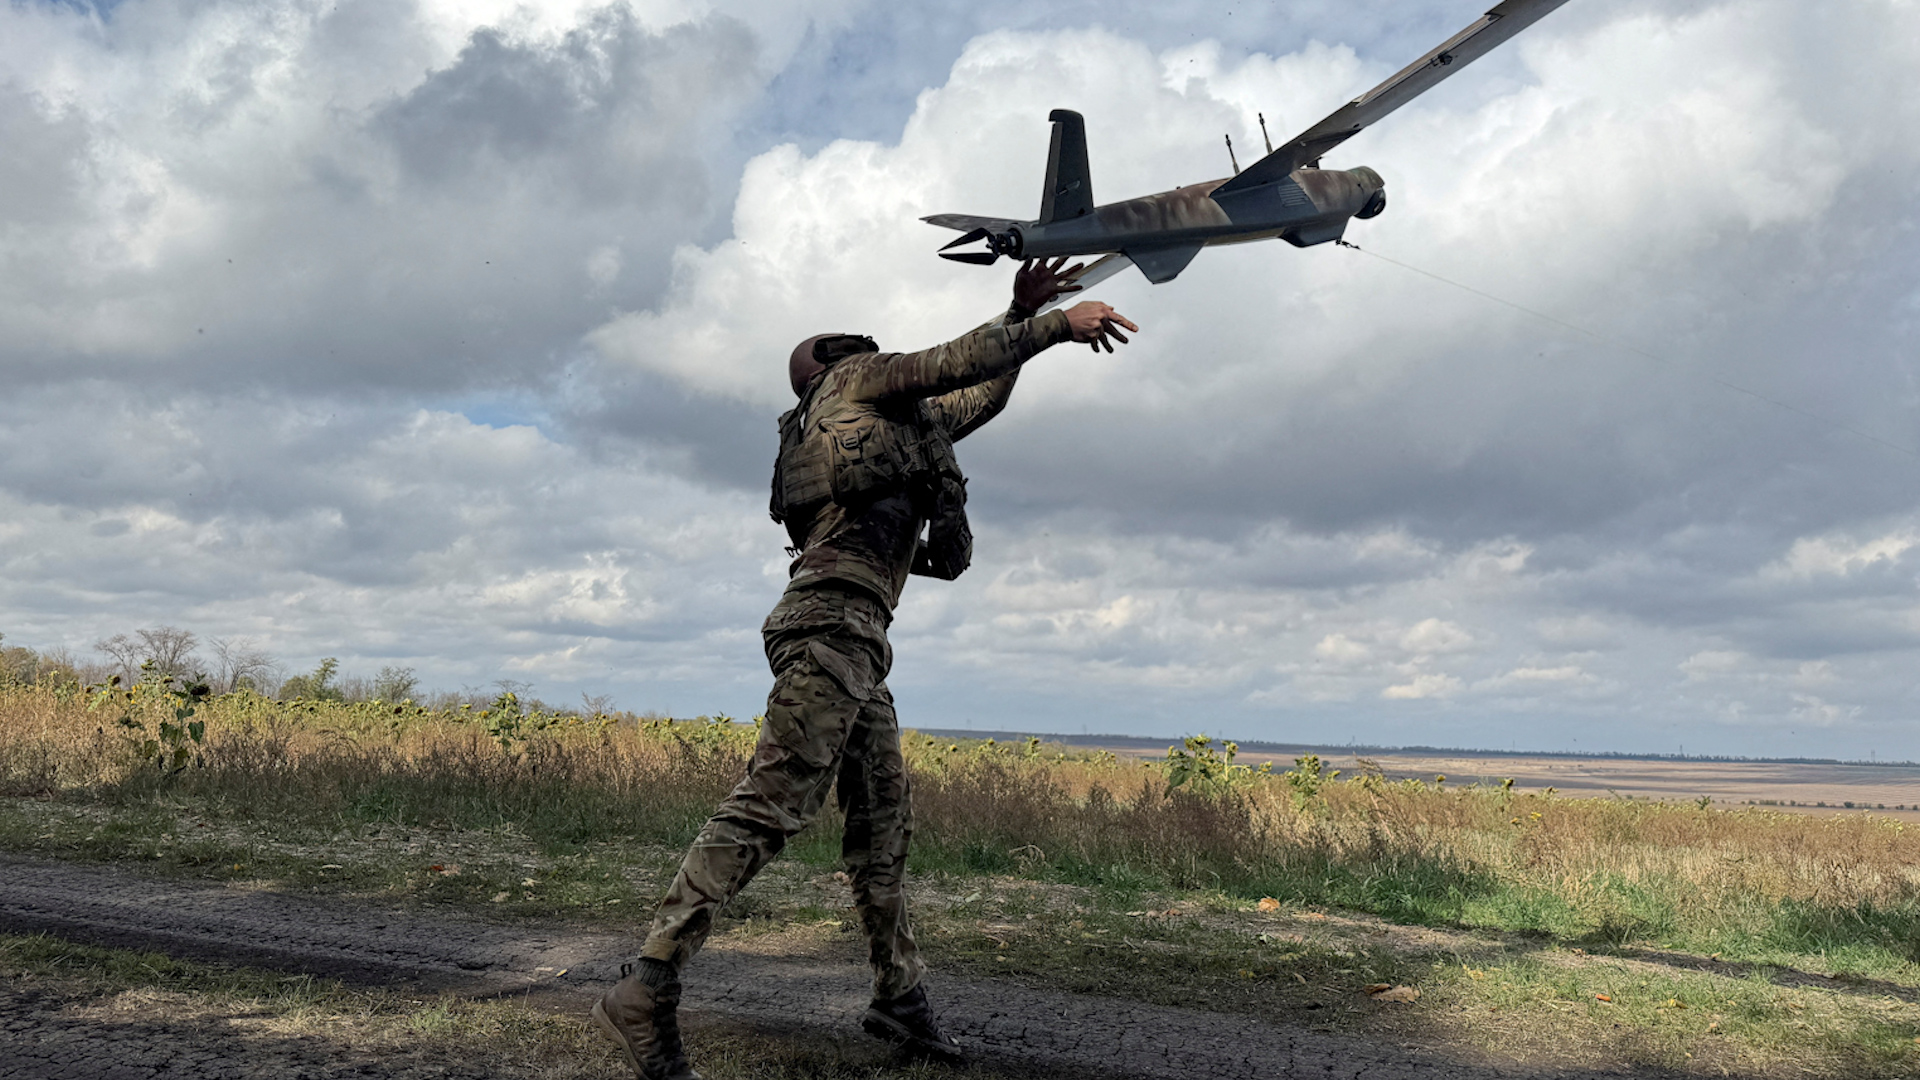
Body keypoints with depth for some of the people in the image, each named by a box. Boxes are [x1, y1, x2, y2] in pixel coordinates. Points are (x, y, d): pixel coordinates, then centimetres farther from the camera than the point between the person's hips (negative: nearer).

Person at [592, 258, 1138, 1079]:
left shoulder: (906, 421, 32)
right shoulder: (856, 378, 11)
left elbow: (983, 396, 40)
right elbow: (952, 365, 0)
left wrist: (1022, 315, 33)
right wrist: (1059, 323, 5)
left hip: (857, 643, 10)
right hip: (832, 620, -10)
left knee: (883, 825, 11)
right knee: (770, 807, -18)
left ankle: (900, 998, 19)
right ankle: (646, 992, -20)